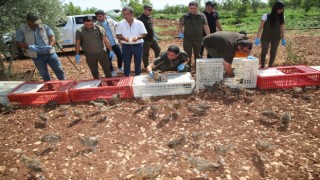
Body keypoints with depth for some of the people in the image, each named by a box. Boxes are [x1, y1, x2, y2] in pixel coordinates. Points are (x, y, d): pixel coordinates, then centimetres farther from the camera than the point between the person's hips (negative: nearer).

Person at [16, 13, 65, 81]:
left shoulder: (44, 27, 4)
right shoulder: (22, 30, 0)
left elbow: (52, 37, -1)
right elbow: (18, 43, -3)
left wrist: (50, 46, -21)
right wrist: (29, 47, -21)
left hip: (50, 53, 1)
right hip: (37, 56, -1)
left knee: (59, 70, 2)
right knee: (44, 74, 9)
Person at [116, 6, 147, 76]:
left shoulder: (139, 23, -4)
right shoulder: (120, 24, -2)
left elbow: (144, 34, -3)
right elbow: (118, 35, -1)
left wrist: (137, 37, -24)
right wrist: (124, 38, -23)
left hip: (138, 45, 0)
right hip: (126, 46, 0)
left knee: (138, 62, 10)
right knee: (126, 63, 8)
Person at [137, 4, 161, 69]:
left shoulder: (151, 17, 11)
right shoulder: (140, 18, -15)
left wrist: (154, 34, 22)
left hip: (153, 38, 8)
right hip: (145, 40, -8)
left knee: (158, 50, 14)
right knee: (145, 53, 4)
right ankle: (146, 66, 19)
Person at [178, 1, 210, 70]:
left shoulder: (202, 16, 0)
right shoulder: (185, 16, -3)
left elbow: (206, 27, 0)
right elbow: (180, 26, 7)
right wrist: (180, 33, -12)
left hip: (198, 40, 1)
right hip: (187, 40, -1)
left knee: (197, 55, 14)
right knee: (187, 55, 4)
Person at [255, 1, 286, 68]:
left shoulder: (282, 17, -1)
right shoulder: (266, 16, -13)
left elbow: (282, 28, 6)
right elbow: (260, 27, -14)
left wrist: (283, 38, 6)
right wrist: (257, 38, -20)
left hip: (276, 38, 3)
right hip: (265, 38, -3)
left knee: (273, 53, 9)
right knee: (264, 52, 6)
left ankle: (270, 66, 24)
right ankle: (262, 66, 22)